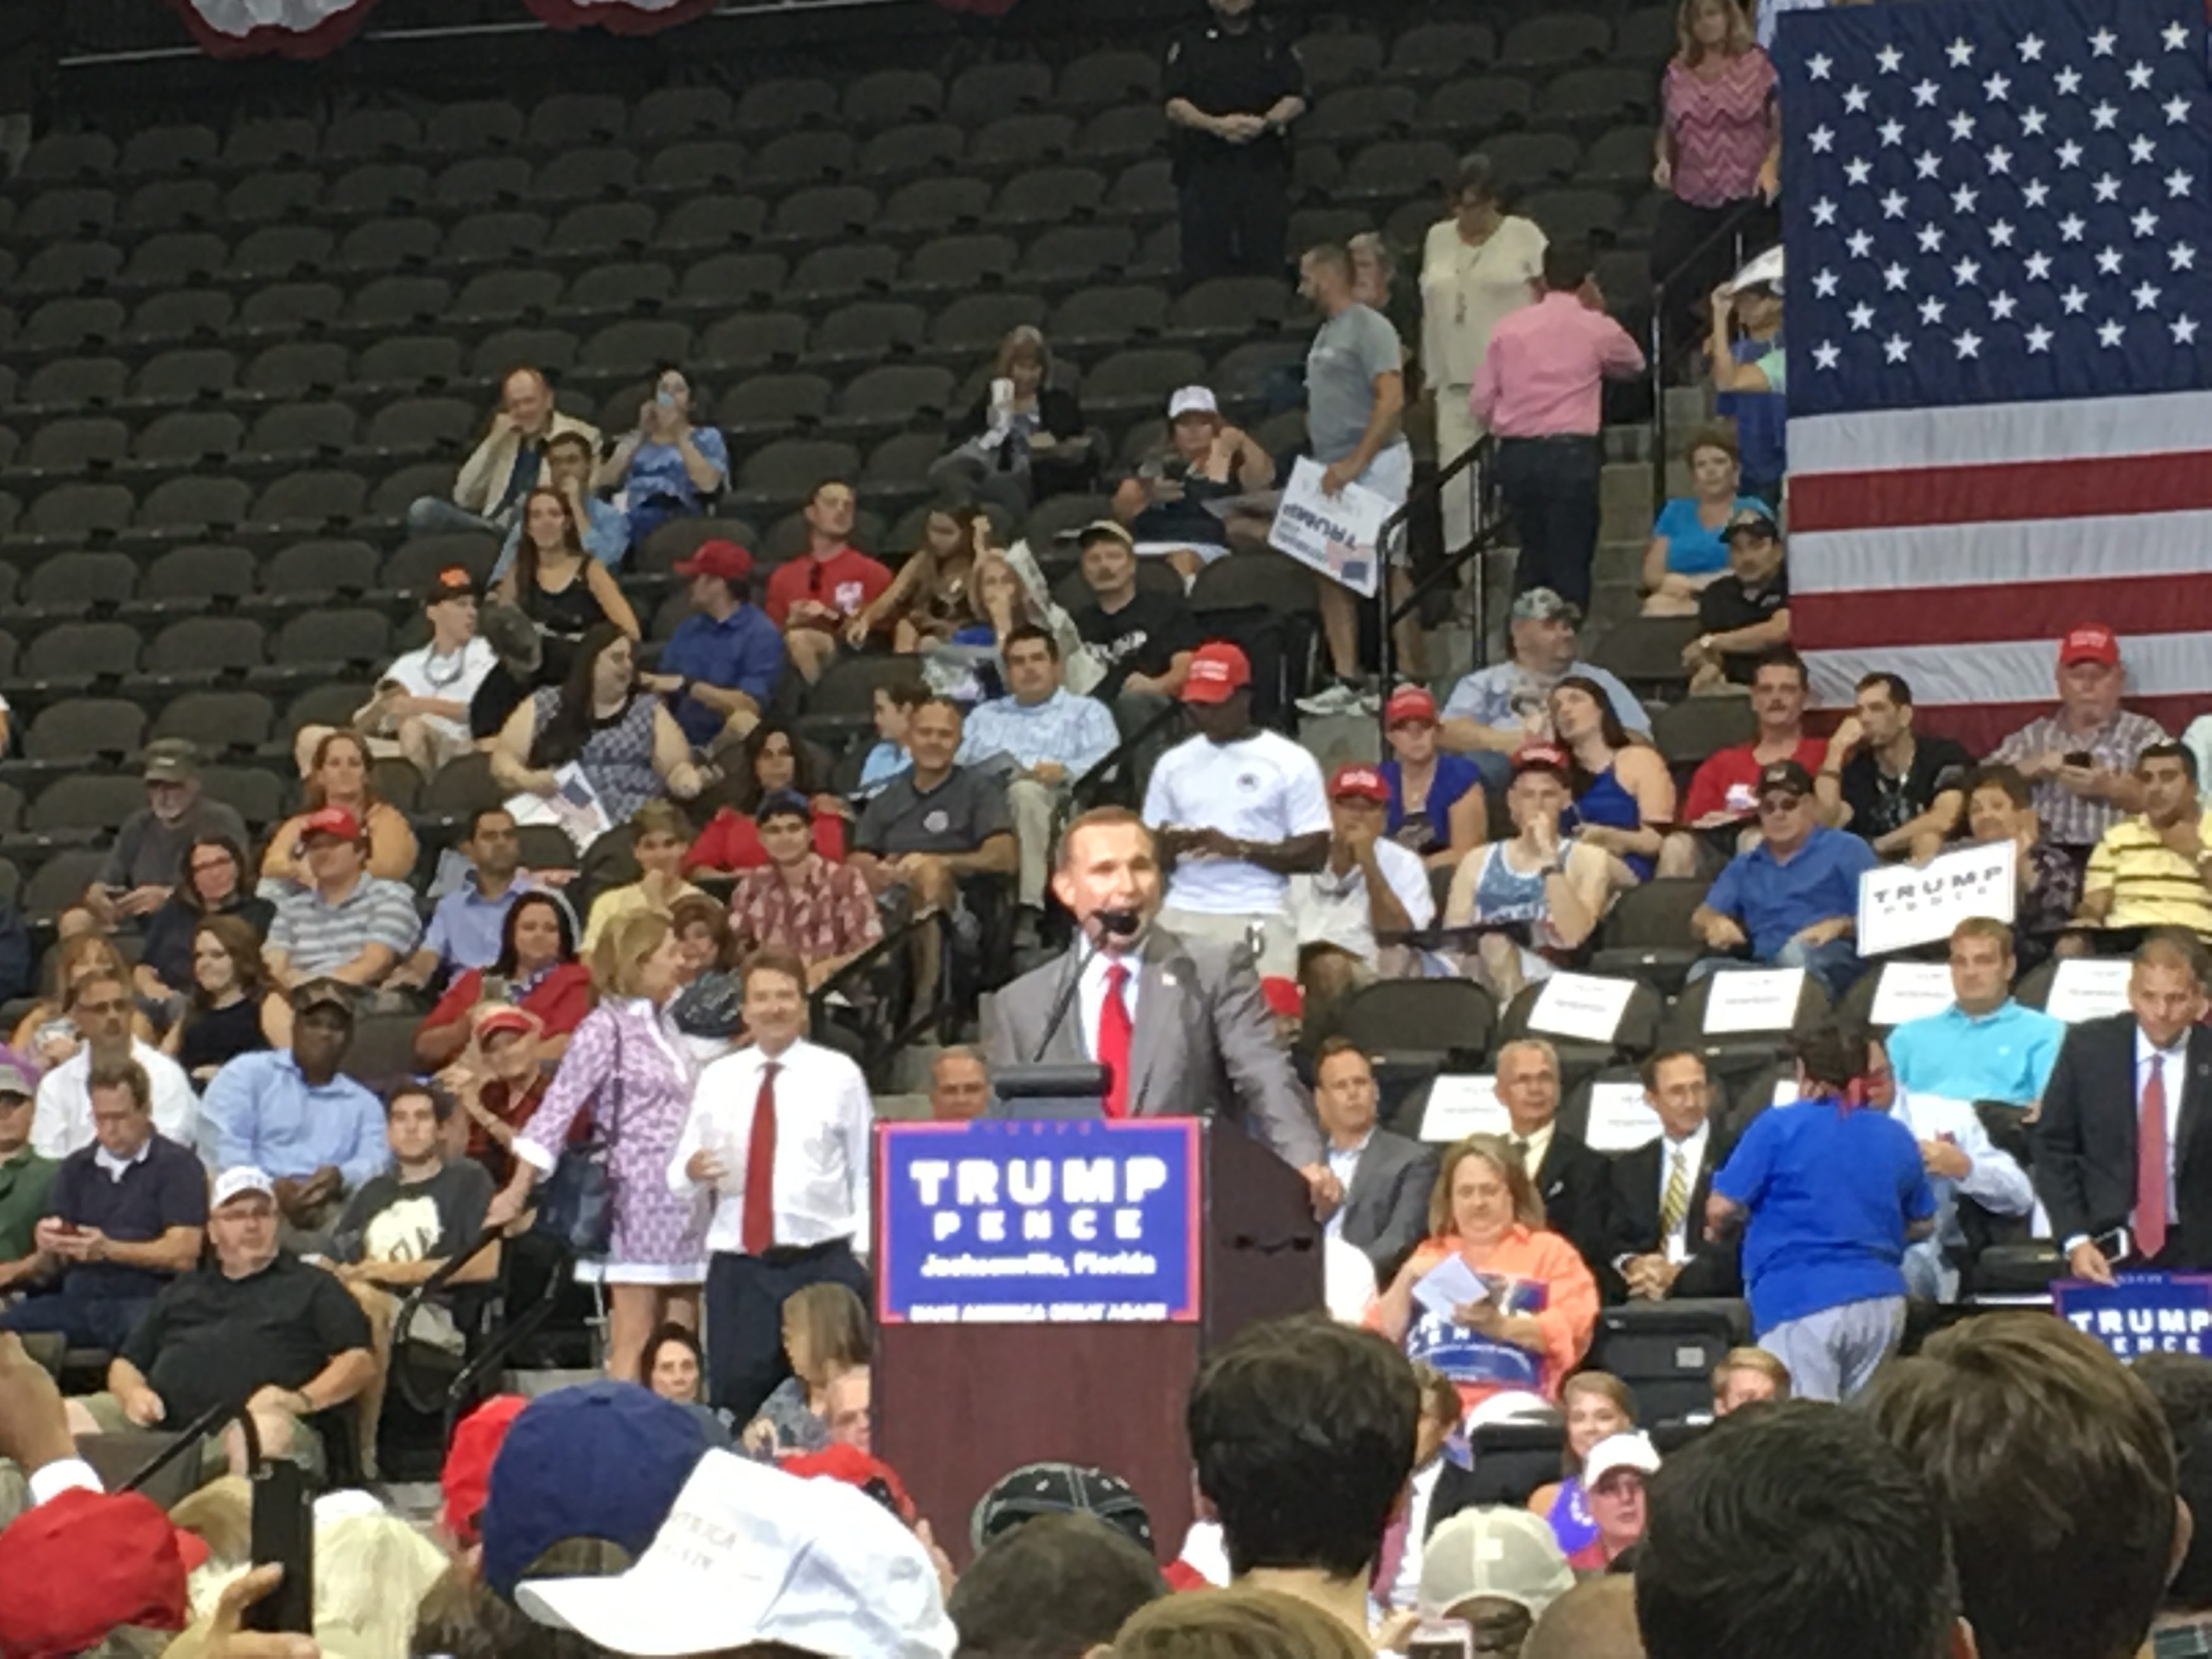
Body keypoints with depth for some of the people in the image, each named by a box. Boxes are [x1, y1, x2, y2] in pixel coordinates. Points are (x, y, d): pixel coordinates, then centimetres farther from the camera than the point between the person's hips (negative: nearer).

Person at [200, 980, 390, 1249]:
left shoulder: (364, 1103, 28)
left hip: (327, 1211, 2)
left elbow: (375, 1161, 7)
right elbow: (222, 1142, 0)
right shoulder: (248, 1073, 17)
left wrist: (341, 1177, -19)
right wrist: (268, 1188, -19)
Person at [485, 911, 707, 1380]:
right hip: (638, 1196, -7)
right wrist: (518, 1191, -18)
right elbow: (556, 1111, -12)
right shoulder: (606, 1028, -7)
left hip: (681, 1199, 7)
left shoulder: (661, 1025, 15)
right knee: (633, 1343, -8)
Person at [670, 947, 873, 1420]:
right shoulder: (717, 1078, 9)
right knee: (735, 1398, 0)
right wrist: (691, 1172, -15)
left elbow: (866, 1170, 3)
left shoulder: (839, 1074, 3)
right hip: (738, 1270, 2)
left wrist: (864, 1255, -4)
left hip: (824, 1265, -2)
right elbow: (677, 1180, 9)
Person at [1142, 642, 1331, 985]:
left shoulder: (1291, 763, 2)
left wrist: (1239, 849, -12)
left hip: (1257, 920, -4)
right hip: (1182, 917, 4)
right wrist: (1168, 845, -8)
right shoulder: (1173, 763, 15)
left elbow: (1315, 854, -2)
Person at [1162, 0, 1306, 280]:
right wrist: (1216, 125, -19)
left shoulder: (1276, 44, 13)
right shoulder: (1189, 45, 9)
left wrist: (1266, 123, -16)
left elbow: (1296, 99, 5)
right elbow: (1175, 105, -1)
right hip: (1205, 165, -1)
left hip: (1264, 165, 1)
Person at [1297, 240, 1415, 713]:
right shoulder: (1326, 332, 17)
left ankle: (1411, 681, -5)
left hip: (1374, 464, -10)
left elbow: (1391, 399, -19)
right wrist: (1326, 466, 12)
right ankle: (1344, 681, 9)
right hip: (1334, 470, 10)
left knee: (1390, 572, -7)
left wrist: (1355, 462, -23)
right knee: (1331, 574, 6)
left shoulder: (1369, 327, -11)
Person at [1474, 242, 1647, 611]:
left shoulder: (1508, 327, 7)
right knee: (1570, 562, 0)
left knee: (1533, 553, 17)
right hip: (1571, 452, -4)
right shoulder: (1596, 328, 1)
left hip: (1515, 453, 4)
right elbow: (1634, 363, 22)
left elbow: (1481, 404, 6)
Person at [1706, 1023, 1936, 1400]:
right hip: (1882, 1299, 5)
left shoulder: (1779, 1126, -2)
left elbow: (1721, 1210, -4)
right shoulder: (1896, 1136, 12)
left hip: (1802, 1301, -5)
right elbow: (1922, 1224, 21)